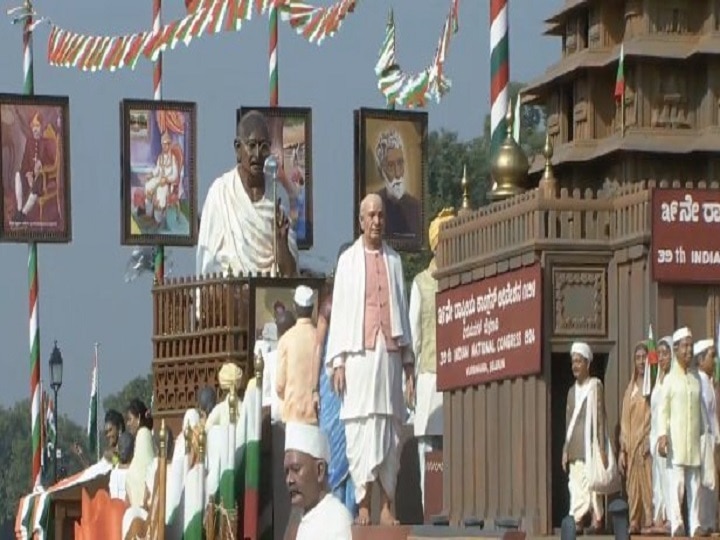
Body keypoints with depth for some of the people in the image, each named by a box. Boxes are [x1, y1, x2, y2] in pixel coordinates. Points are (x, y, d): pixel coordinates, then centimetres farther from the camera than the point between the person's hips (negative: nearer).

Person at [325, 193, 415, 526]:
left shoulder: (394, 260, 14)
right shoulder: (348, 261, 7)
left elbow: (403, 310, 15)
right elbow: (339, 312, 4)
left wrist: (409, 361, 11)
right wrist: (337, 361, -4)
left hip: (390, 352, 2)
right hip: (358, 353, -2)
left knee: (390, 430, 0)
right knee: (360, 429, -6)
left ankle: (388, 505, 2)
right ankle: (363, 504, -4)